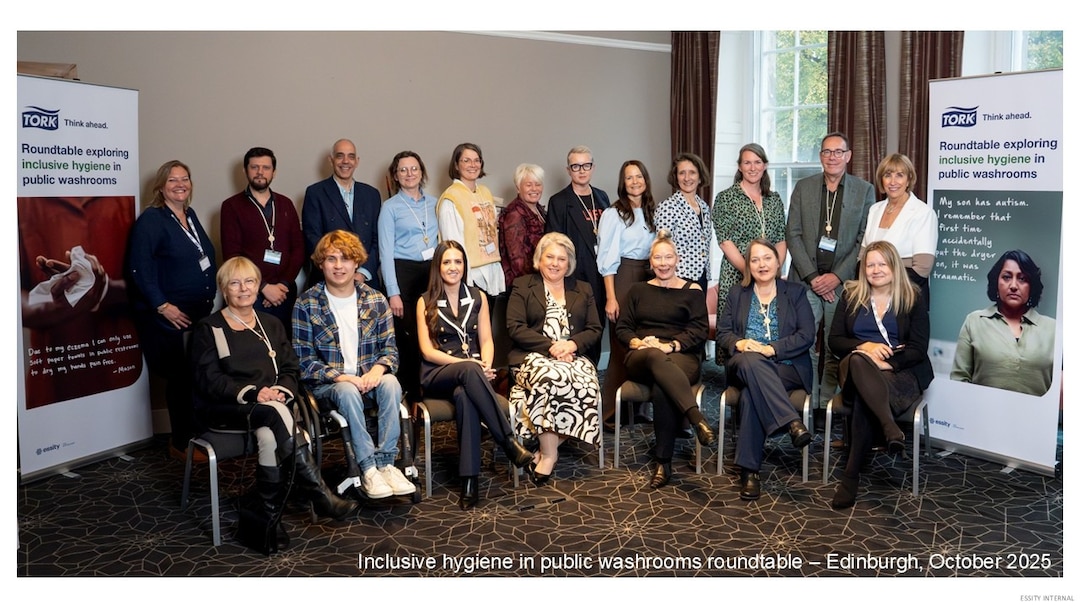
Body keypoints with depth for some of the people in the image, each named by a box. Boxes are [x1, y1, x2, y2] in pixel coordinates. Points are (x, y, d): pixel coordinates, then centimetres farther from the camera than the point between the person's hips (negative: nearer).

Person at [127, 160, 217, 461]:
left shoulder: (190, 216, 14)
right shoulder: (151, 220, -9)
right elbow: (140, 268, -16)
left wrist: (210, 295, 15)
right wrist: (163, 306, -19)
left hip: (200, 313, 7)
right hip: (169, 316, -7)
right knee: (181, 378, -1)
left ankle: (197, 435, 21)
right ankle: (180, 444, 13)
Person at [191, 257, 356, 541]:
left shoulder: (271, 324, 21)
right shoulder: (208, 328, 6)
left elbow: (292, 369, 13)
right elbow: (209, 380, -6)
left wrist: (281, 391, -11)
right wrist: (251, 393, -23)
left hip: (270, 404, 4)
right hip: (224, 409, -3)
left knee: (270, 436, -35)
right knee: (276, 412, -35)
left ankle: (270, 515, -28)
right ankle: (317, 493, -34)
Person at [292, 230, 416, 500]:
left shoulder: (375, 300, 7)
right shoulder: (307, 304, -2)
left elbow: (390, 347, 6)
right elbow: (303, 360, -5)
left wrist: (378, 368, -18)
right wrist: (341, 377, -19)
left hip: (368, 378, 3)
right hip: (326, 384, -2)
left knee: (391, 383, -30)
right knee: (348, 392, -35)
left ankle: (385, 462, -27)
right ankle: (368, 469, -30)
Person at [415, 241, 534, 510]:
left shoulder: (477, 297, 13)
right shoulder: (426, 302, 6)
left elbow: (486, 341, 7)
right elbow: (427, 351, -2)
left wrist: (485, 366, -17)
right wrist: (468, 364, -16)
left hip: (468, 375, 2)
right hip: (438, 375, -1)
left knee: (464, 396, -37)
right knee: (469, 371, -38)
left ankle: (470, 480, -41)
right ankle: (509, 442, -41)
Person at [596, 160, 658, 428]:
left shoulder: (652, 212, 13)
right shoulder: (613, 214, -4)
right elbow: (607, 259, -8)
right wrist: (610, 298, -13)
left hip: (649, 278, 5)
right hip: (623, 277, -5)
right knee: (621, 345, -5)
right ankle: (611, 413, 2)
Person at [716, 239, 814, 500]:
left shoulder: (795, 292, 12)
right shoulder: (737, 293, 18)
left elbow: (807, 336, 0)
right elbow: (722, 333, 11)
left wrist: (771, 349, -15)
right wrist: (739, 343, -14)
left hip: (787, 368, -1)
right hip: (744, 366, 2)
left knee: (750, 393, -35)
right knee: (750, 361, -38)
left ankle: (750, 469, -35)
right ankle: (792, 422, -45)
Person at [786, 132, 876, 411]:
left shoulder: (864, 190, 6)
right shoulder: (803, 187, 8)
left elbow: (865, 240, 2)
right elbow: (793, 234, 4)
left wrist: (837, 276, -8)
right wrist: (811, 276, -6)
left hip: (843, 282, -1)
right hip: (806, 280, 1)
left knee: (836, 350, 1)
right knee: (804, 347, -2)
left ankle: (828, 406, 11)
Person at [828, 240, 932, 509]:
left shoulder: (912, 298, 6)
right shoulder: (851, 296, 13)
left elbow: (918, 349, -2)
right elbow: (834, 340, 7)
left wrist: (885, 363, -18)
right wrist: (864, 347, -13)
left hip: (901, 371, -1)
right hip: (857, 369, 2)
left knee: (865, 401, -37)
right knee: (858, 362, -39)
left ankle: (851, 475, -37)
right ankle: (890, 427, -56)